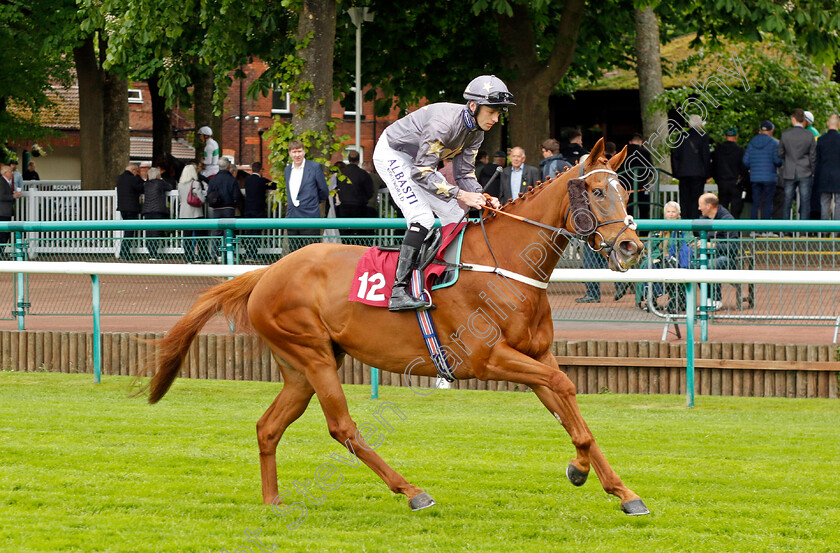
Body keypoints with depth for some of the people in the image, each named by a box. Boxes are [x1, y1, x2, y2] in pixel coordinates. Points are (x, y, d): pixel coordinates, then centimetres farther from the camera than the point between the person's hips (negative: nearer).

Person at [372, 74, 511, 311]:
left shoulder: (476, 132, -7)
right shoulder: (445, 122, -34)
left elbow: (464, 173, -1)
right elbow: (421, 172, -34)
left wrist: (483, 198, -20)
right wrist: (462, 195, -37)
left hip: (419, 160, 10)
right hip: (392, 156, -10)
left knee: (457, 216, 5)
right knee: (422, 218, -25)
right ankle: (398, 292, -31)